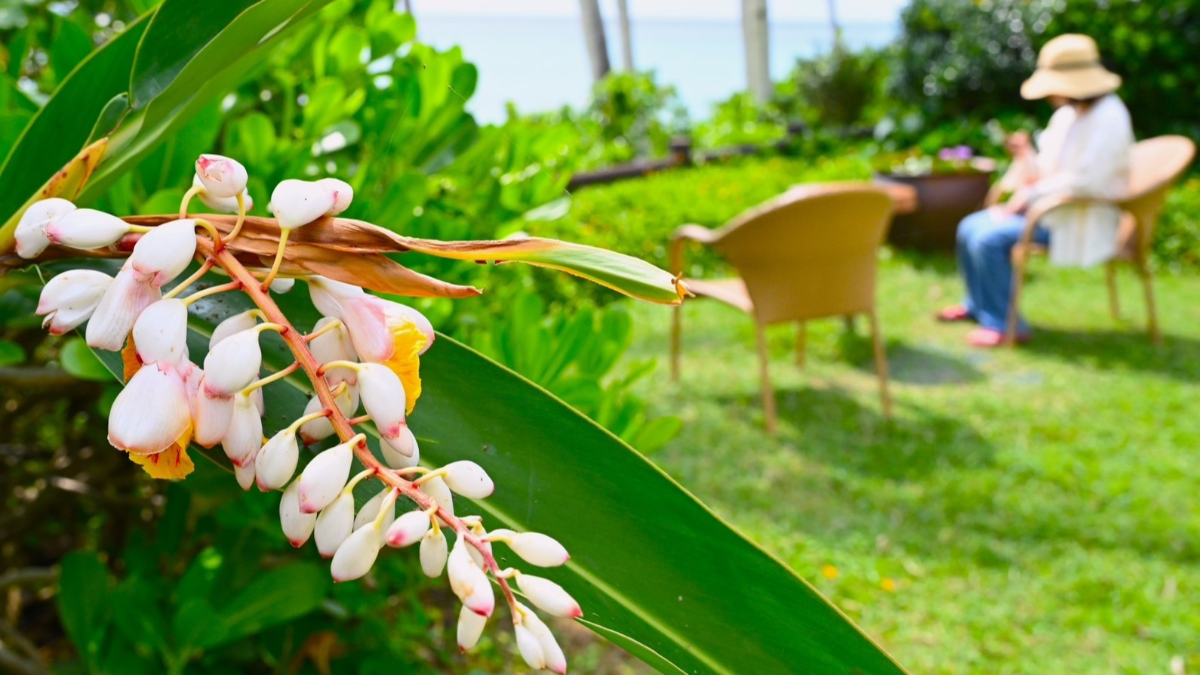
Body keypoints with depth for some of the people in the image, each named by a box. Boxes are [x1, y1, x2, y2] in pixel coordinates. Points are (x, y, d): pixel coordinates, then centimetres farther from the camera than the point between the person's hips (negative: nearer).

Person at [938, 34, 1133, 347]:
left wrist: (1030, 195, -19)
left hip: (1084, 219, -9)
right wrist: (1026, 155, -6)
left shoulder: (1108, 118, -17)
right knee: (970, 228, 1)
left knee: (989, 238, -23)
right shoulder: (1066, 115, 10)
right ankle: (979, 305, 20)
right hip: (1048, 205, 9)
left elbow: (1085, 180, -25)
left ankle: (1004, 323, -9)